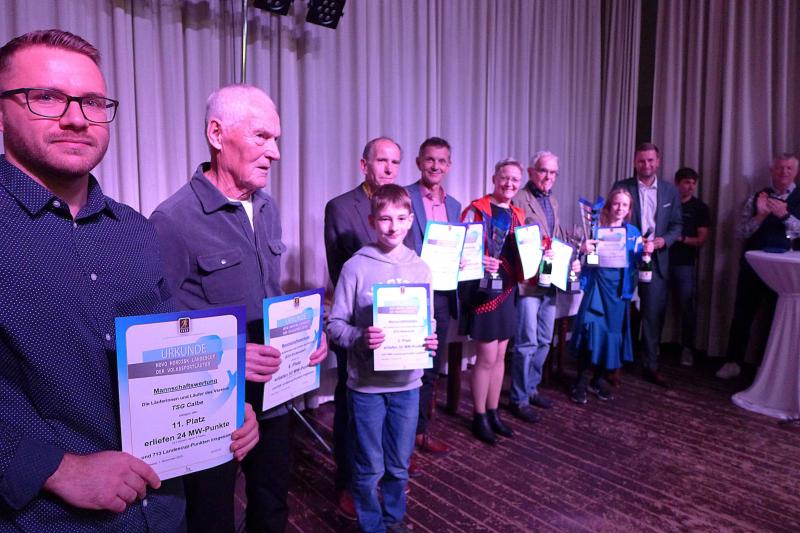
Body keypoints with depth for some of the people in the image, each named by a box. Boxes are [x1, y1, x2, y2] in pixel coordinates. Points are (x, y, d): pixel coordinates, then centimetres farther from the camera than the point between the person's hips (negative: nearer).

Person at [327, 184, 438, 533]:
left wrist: (430, 340, -11)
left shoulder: (420, 268, 2)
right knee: (369, 468, 11)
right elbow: (335, 325, -8)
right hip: (366, 384, -3)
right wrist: (359, 338, -26)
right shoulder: (356, 267, -9)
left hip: (407, 382, 3)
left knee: (399, 465, 18)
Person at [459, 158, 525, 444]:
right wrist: (480, 262, -31)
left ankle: (493, 412, 27)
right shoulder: (477, 209, -9)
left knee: (499, 356, 13)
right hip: (483, 289, -7)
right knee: (487, 357, -2)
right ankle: (479, 417, 15)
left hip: (508, 290, 7)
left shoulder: (518, 214, 12)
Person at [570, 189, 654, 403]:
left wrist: (646, 252, -9)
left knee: (613, 332, 8)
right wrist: (584, 249, -24)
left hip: (619, 288, 4)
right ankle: (582, 381, 0)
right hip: (597, 285, -3)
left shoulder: (633, 232, 8)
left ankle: (599, 379, 23)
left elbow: (637, 263, 10)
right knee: (590, 329, -10)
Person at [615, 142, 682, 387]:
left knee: (654, 314, 6)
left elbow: (676, 225, 10)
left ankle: (651, 366, 19)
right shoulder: (621, 187, 0)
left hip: (656, 259, 2)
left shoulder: (670, 191, 8)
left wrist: (664, 240, -9)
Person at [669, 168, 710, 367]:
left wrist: (682, 239, -10)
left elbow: (702, 240, 4)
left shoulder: (700, 207, 7)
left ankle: (687, 348, 6)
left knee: (687, 306, -4)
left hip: (685, 262, 0)